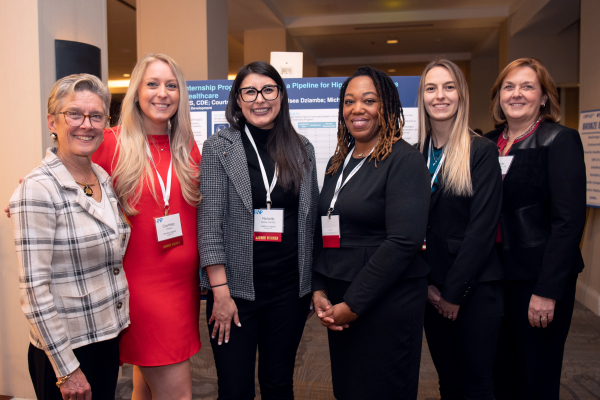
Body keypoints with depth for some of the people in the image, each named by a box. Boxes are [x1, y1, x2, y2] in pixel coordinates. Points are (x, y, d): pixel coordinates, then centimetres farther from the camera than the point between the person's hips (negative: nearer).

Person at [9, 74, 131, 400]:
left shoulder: (103, 177, 3)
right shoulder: (38, 190, -18)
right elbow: (34, 289, -18)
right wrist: (66, 369, -16)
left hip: (109, 335, 7)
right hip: (65, 348, -6)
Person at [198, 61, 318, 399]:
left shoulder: (302, 149, 6)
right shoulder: (219, 148, -3)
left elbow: (311, 219, 10)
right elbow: (210, 223, -7)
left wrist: (312, 285, 9)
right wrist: (220, 292, -11)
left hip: (290, 288, 3)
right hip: (236, 288, -2)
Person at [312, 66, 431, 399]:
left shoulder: (404, 160, -11)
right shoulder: (338, 162, 10)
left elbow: (404, 241, -19)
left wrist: (353, 304, -16)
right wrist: (319, 290, 1)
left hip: (387, 302, -6)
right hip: (338, 301, 7)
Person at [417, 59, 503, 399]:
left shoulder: (482, 151, -7)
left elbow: (482, 227, -13)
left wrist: (454, 293, -12)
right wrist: (426, 283, -2)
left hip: (476, 288, -4)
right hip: (432, 289, 4)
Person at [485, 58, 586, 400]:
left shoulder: (560, 140, -6)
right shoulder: (489, 144, 9)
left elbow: (569, 220, -13)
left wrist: (547, 291, -17)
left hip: (538, 278, -5)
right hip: (496, 275, 5)